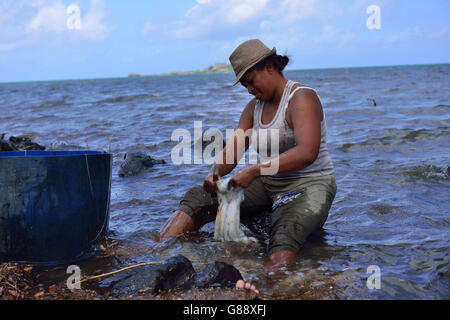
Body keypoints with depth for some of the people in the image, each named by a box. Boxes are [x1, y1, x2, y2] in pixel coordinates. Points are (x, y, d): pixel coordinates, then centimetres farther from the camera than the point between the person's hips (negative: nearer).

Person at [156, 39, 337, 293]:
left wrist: (255, 171, -33)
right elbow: (233, 150, 9)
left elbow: (307, 152, -27)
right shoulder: (255, 107, 15)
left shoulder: (302, 98, -11)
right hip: (267, 185, 7)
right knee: (197, 199, -10)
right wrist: (215, 173, -15)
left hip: (310, 184, -7)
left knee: (285, 236, -40)